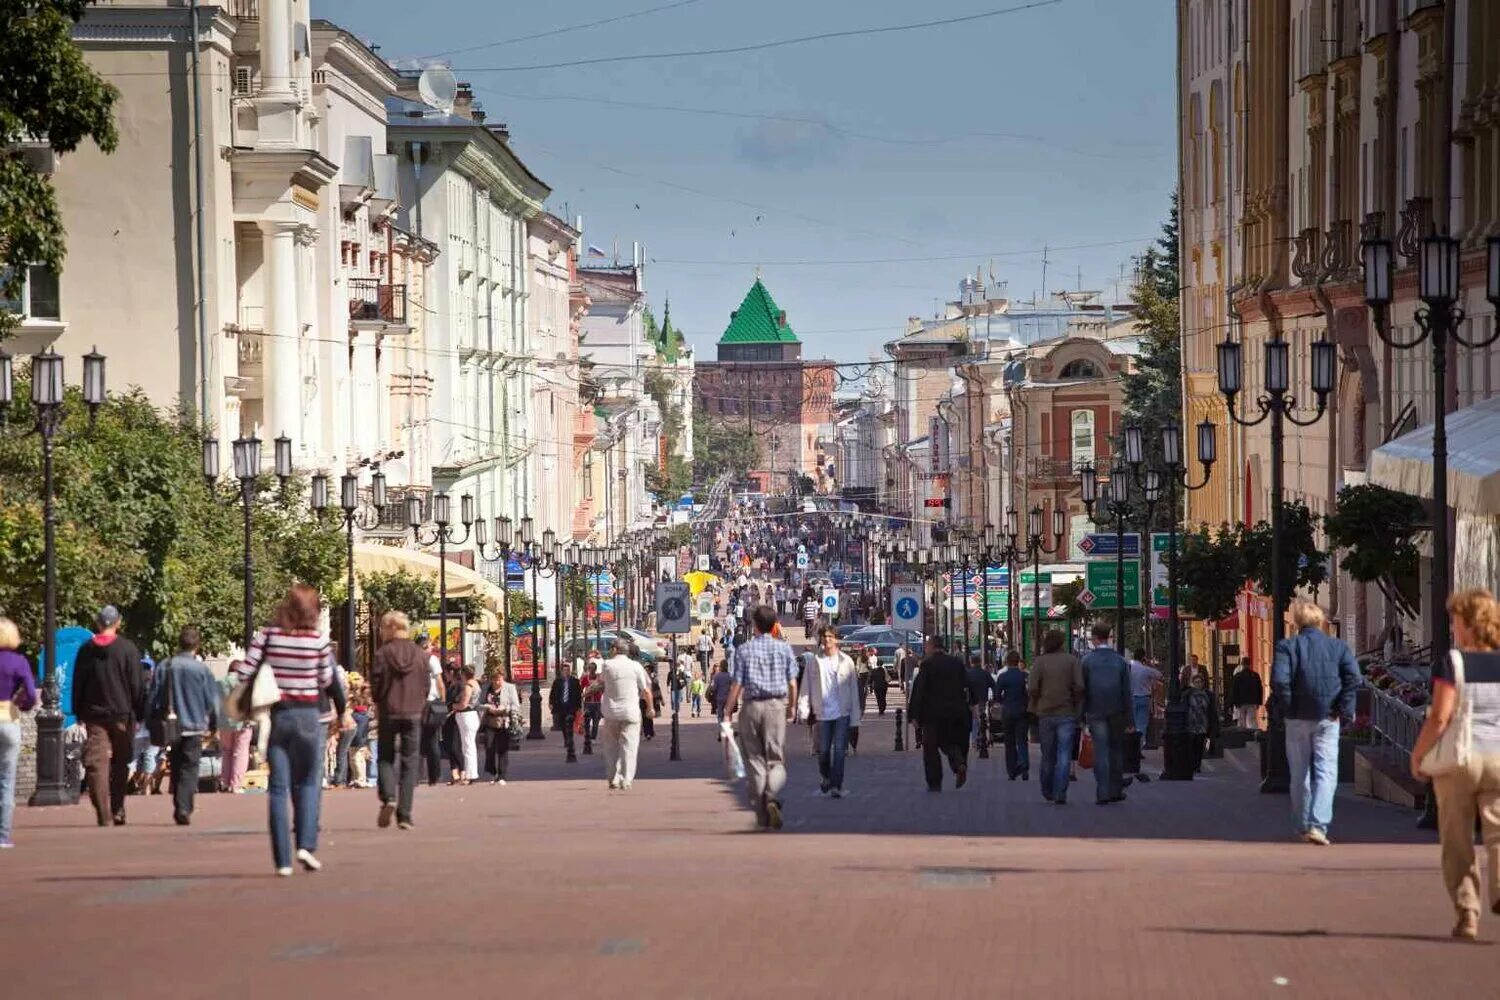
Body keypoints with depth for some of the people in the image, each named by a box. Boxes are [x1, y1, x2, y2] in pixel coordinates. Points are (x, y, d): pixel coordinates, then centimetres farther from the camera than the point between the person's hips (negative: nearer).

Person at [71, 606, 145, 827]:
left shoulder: (86, 650, 3)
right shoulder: (127, 649, -5)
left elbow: (77, 684, 9)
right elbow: (138, 685, -5)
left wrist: (79, 713, 16)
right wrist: (139, 713, 3)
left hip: (94, 715, 1)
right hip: (122, 714, -1)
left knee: (97, 763, -1)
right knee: (120, 765, 12)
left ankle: (104, 814, -11)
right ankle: (117, 811, 11)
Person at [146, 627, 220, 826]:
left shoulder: (163, 668, 2)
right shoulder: (202, 669, -7)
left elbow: (151, 699, 5)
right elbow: (213, 701, -3)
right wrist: (213, 725, 10)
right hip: (193, 727, -3)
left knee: (176, 768, 15)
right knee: (189, 769, -2)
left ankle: (178, 808, 17)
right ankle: (184, 808, -17)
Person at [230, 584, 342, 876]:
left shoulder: (268, 635, -4)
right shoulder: (319, 640, -7)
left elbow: (243, 672, -6)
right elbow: (327, 681, 0)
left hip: (276, 715, 1)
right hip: (307, 715, -1)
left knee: (278, 787, 6)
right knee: (308, 783, 13)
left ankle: (283, 860, 2)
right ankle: (306, 844, -5)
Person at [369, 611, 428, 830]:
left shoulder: (382, 654, -8)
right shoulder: (420, 654, -1)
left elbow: (375, 685, -5)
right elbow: (427, 685, 2)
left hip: (389, 712, -2)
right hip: (414, 713, 2)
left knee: (385, 758, 13)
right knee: (409, 764, 6)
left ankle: (389, 797, -13)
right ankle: (404, 815, 2)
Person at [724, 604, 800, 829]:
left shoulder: (744, 650, -2)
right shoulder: (784, 649, 2)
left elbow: (737, 685, -5)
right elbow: (792, 683, 3)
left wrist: (728, 711, 5)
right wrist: (792, 707, 18)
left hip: (751, 707, 0)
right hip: (776, 706, 0)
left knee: (755, 760, 7)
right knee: (776, 759, 5)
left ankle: (761, 817, 7)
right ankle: (773, 798, -25)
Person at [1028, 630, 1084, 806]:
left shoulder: (1039, 662, -1)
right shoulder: (1073, 661, -2)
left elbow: (1032, 689, -10)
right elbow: (1079, 687, -11)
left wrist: (1034, 707, 5)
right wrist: (1077, 706, 4)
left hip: (1045, 713, 1)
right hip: (1067, 714, -1)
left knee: (1048, 756, 14)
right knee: (1064, 756, -2)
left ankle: (1048, 792, 25)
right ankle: (1060, 794, -12)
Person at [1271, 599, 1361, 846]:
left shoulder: (1287, 646, -3)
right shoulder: (1338, 646, 2)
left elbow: (1279, 680, -15)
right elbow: (1354, 677, -9)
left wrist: (1287, 708, -4)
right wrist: (1343, 709, -4)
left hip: (1298, 718, 0)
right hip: (1327, 718, 0)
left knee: (1300, 773, 13)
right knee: (1326, 772, -2)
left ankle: (1303, 826, 22)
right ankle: (1318, 825, -18)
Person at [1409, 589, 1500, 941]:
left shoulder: (1451, 664, -7)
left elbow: (1439, 717, -13)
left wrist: (1417, 755, -2)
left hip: (1459, 757, -2)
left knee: (1457, 841, 8)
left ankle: (1467, 914, 5)